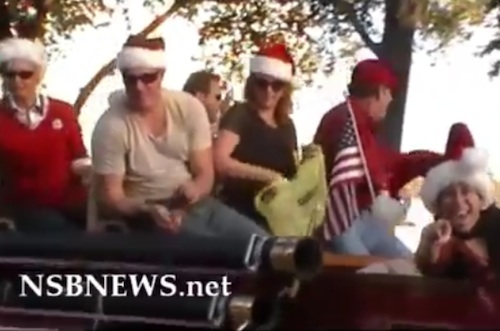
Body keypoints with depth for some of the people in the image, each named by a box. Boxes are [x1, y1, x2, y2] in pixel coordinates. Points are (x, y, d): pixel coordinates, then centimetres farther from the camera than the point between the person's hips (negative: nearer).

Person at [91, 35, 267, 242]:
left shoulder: (189, 107, -4)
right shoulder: (111, 127, -14)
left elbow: (205, 174, 1)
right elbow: (109, 199, -12)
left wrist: (194, 190, -23)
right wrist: (148, 210, -31)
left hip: (197, 204, 5)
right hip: (146, 215, -4)